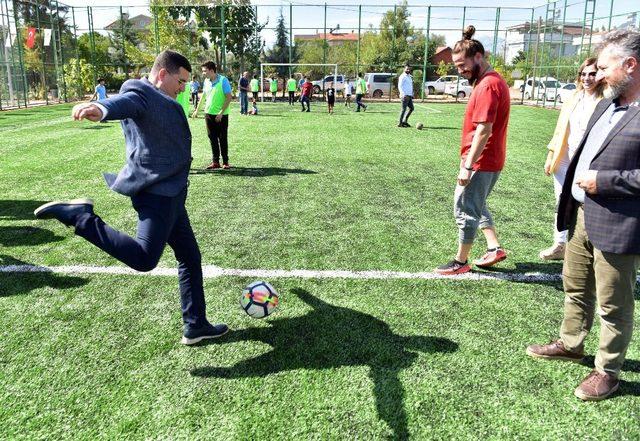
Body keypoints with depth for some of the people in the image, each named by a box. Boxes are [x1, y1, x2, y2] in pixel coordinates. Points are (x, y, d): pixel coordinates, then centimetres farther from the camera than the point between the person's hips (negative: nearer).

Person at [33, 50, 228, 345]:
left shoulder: (159, 100, 23)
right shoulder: (140, 92, -8)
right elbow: (124, 102, -32)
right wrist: (102, 108, -54)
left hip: (169, 194, 11)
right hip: (156, 192, -11)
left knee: (190, 258, 14)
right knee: (144, 259, -22)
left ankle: (195, 326, 24)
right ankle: (80, 217, -9)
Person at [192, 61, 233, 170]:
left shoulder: (223, 80, -12)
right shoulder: (206, 81, 6)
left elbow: (229, 98, -14)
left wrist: (221, 113, -17)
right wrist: (197, 110, 19)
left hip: (221, 115, -5)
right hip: (209, 113, 5)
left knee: (222, 139, 2)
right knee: (212, 138, 7)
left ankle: (225, 162, 13)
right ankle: (215, 161, 15)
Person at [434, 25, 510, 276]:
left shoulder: (487, 86, -19)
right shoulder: (492, 81, 13)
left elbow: (483, 131, -25)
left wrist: (468, 167, -24)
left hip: (481, 163, -10)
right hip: (489, 161, 10)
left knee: (465, 209, 0)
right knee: (476, 205, 21)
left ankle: (461, 262, 12)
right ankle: (494, 248, 26)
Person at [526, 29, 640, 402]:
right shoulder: (607, 105, 10)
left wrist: (604, 181, -20)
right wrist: (571, 199, 12)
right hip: (583, 215, 9)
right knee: (575, 287, 24)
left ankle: (608, 371, 27)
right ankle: (571, 343, 44)